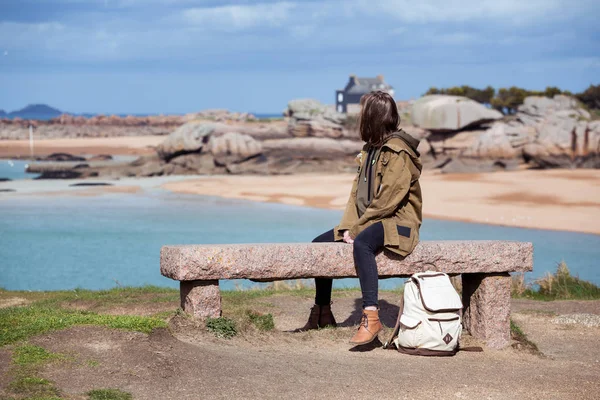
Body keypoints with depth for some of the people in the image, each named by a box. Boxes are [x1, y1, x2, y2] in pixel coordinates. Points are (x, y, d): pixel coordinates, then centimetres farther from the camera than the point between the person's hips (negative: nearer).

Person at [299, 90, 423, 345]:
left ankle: (371, 317, -47)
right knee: (319, 244, 7)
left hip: (396, 222, -10)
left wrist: (356, 229, -18)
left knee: (362, 243, -39)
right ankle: (322, 314, 20)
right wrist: (347, 227, -2)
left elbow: (386, 202, -20)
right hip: (368, 220, 10)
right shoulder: (371, 149, 14)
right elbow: (357, 192, 12)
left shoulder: (398, 152, -14)